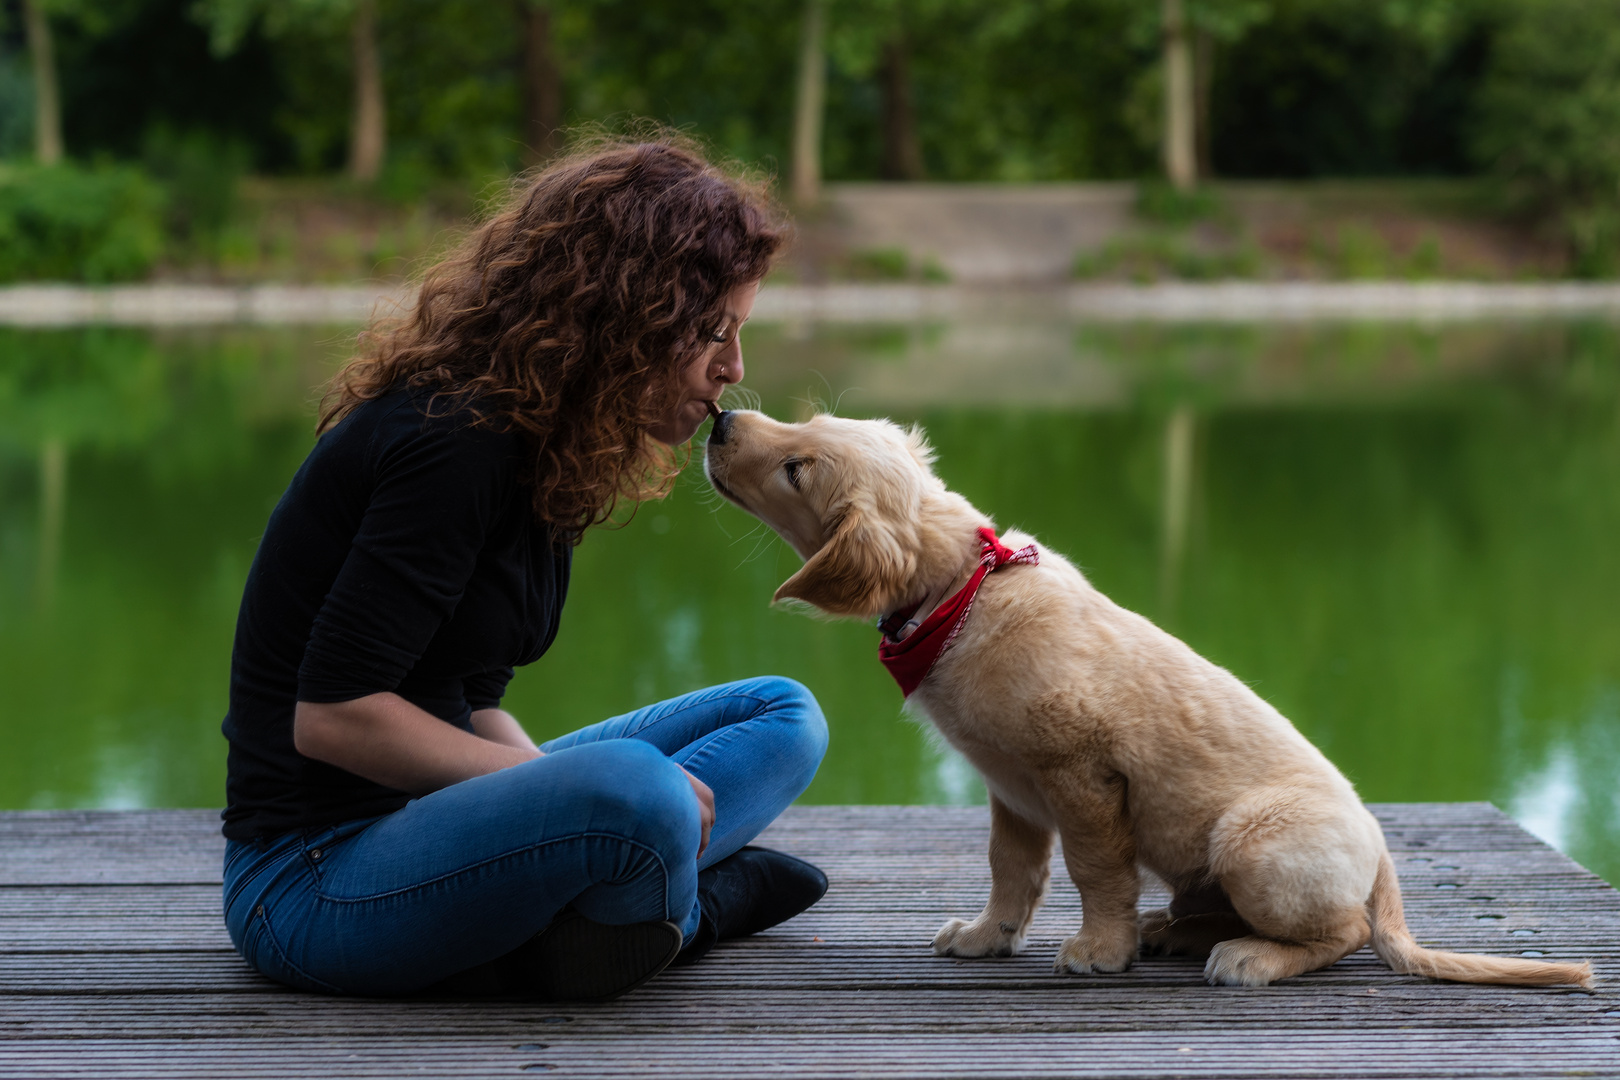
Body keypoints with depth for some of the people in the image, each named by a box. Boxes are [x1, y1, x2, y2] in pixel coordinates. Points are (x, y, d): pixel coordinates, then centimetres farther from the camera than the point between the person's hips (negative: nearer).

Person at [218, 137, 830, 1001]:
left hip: (420, 816, 10)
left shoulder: (530, 443, 10)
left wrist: (545, 770, -7)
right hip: (312, 877, -10)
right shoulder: (455, 442, -20)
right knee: (636, 794, -38)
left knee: (782, 717, 10)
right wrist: (572, 783, -19)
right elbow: (333, 713, -23)